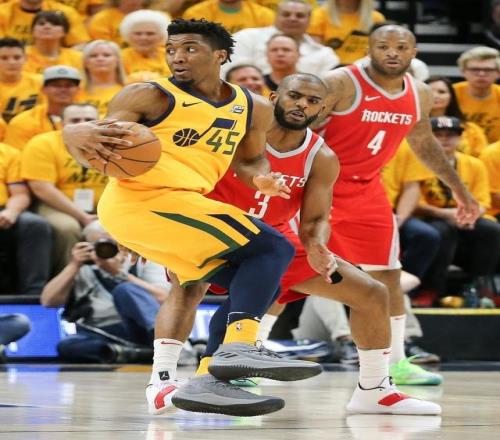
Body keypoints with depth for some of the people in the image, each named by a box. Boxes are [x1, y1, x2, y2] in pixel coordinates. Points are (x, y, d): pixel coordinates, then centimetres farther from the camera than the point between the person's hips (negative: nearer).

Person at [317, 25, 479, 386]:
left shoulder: (419, 95, 1)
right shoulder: (341, 84, -20)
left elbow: (423, 143, 20)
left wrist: (459, 189, 23)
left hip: (367, 190, 6)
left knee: (388, 277, 8)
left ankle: (396, 363, 20)